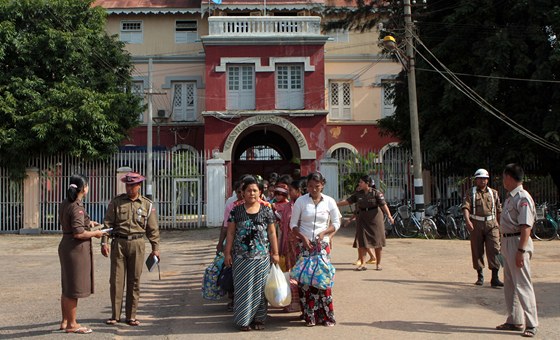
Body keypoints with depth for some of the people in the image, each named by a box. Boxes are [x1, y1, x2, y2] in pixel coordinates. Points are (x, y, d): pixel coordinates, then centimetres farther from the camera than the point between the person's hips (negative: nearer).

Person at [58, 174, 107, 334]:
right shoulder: (77, 207, -20)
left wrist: (88, 223, 22)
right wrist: (96, 233, -9)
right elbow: (78, 233, -23)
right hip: (76, 248, -10)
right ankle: (72, 324, 9)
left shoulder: (65, 204, 8)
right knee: (74, 287, 0)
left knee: (67, 286, 17)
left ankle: (65, 321, 27)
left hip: (65, 245, 10)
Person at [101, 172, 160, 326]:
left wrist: (155, 247, 4)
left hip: (137, 244, 0)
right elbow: (108, 223, 4)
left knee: (134, 280, 3)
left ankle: (131, 316, 10)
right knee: (116, 279, -1)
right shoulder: (116, 202, 6)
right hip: (118, 242, 0)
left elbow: (153, 229, 9)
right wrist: (104, 242, -6)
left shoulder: (147, 205, 8)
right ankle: (115, 315, 8)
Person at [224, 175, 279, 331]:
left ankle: (259, 318, 17)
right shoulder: (236, 211, 2)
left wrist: (275, 253, 3)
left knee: (259, 288, 6)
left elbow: (272, 233, 6)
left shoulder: (266, 210, 3)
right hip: (241, 257, 0)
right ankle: (244, 319, 12)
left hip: (262, 257, 0)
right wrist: (227, 253, -1)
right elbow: (230, 233, 4)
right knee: (243, 289, 3)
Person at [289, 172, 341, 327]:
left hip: (322, 244, 0)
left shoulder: (329, 202, 3)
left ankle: (327, 316, 5)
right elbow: (293, 224, 4)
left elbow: (336, 223, 8)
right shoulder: (301, 201, 1)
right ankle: (310, 316, 7)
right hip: (304, 244, 0)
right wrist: (303, 238, -10)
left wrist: (324, 232, -9)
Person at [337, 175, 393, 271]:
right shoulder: (358, 194, 5)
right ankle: (362, 264, 3)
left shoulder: (376, 193, -8)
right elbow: (347, 201, 9)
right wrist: (335, 204, 5)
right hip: (362, 219, 4)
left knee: (377, 242, 3)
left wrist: (389, 216, -28)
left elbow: (383, 205, -16)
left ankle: (378, 263, 16)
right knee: (361, 241, -2)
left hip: (375, 218, -4)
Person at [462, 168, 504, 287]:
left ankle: (495, 278, -9)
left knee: (494, 250, -9)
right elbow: (465, 207, -10)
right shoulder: (471, 193, 5)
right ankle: (480, 276, 19)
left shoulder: (493, 193, 13)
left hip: (491, 224, 1)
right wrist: (467, 221, -26)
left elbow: (499, 211, 17)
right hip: (476, 225, -1)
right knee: (477, 251, 5)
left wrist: (501, 226, 14)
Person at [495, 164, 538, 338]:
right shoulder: (510, 197, 14)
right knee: (509, 284, 15)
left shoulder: (523, 198, -17)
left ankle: (531, 324, 1)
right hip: (506, 242, 10)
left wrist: (521, 250, -26)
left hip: (518, 242, -10)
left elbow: (526, 226, -22)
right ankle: (514, 320, 25)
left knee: (522, 284, -6)